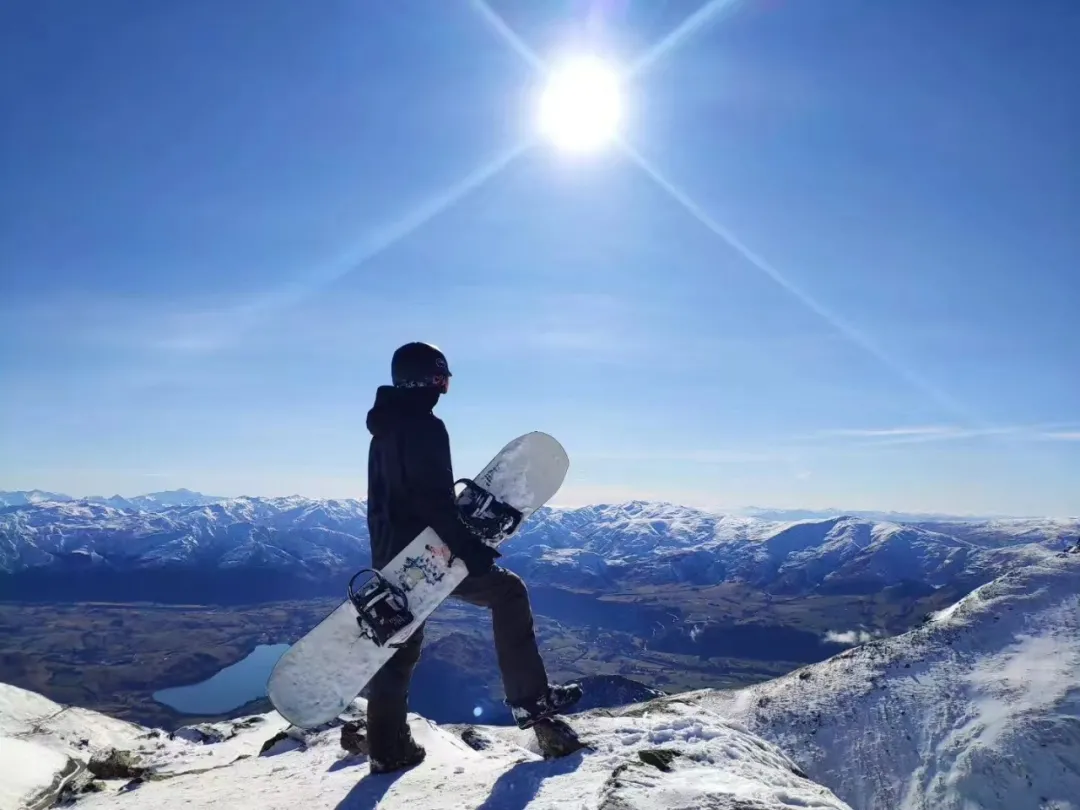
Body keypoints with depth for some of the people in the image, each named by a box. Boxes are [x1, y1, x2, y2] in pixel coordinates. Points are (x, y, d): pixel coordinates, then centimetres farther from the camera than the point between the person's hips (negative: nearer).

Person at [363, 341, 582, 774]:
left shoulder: (384, 429, 16)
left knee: (398, 648, 15)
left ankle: (387, 747, 21)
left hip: (390, 553, 9)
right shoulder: (424, 425, -15)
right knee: (507, 591, 4)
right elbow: (435, 499, -22)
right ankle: (529, 697, 5)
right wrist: (469, 548, -19)